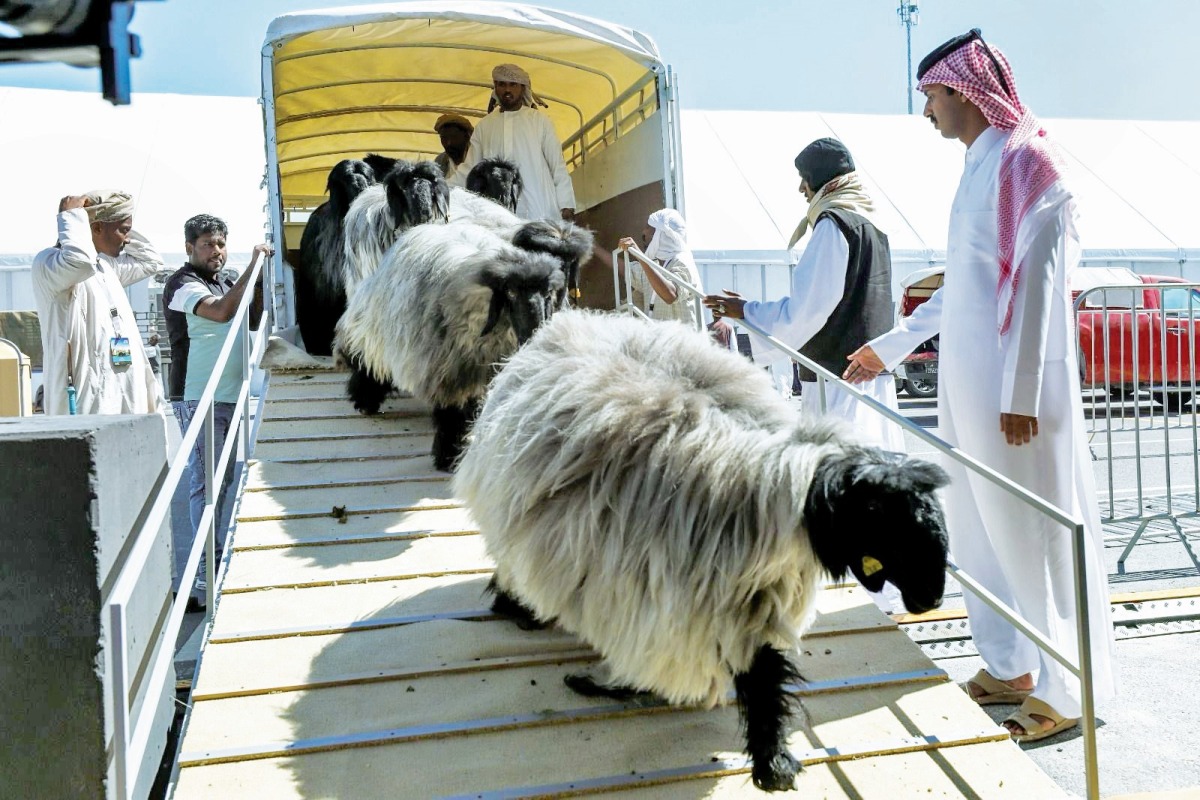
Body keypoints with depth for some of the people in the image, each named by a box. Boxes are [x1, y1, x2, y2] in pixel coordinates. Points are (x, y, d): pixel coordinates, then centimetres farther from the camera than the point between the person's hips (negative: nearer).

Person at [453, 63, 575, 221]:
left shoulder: (540, 121, 8)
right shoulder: (484, 125, 14)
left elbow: (558, 165, 6)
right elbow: (469, 167, 16)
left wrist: (566, 205, 0)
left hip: (540, 212, -2)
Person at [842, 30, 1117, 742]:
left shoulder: (1023, 162, -10)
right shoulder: (981, 166, 17)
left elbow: (1036, 285, -17)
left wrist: (1020, 394, -20)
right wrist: (889, 347, 27)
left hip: (1011, 391, -9)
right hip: (969, 386, 9)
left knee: (1034, 534, 0)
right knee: (980, 529, 14)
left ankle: (1066, 694, 13)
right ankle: (1011, 669, 28)